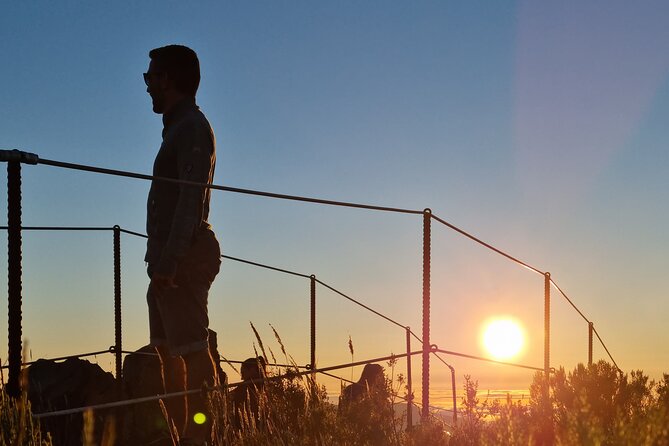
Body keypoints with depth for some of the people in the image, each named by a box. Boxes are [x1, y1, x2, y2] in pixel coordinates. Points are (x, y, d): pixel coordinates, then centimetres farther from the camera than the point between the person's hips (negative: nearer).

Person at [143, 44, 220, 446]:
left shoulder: (191, 128, -10)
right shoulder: (179, 127, 20)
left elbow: (191, 200, -20)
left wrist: (169, 261, -26)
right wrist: (161, 261, 17)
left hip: (184, 258, -11)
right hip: (170, 259, 11)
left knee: (191, 349, -11)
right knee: (169, 351, 12)